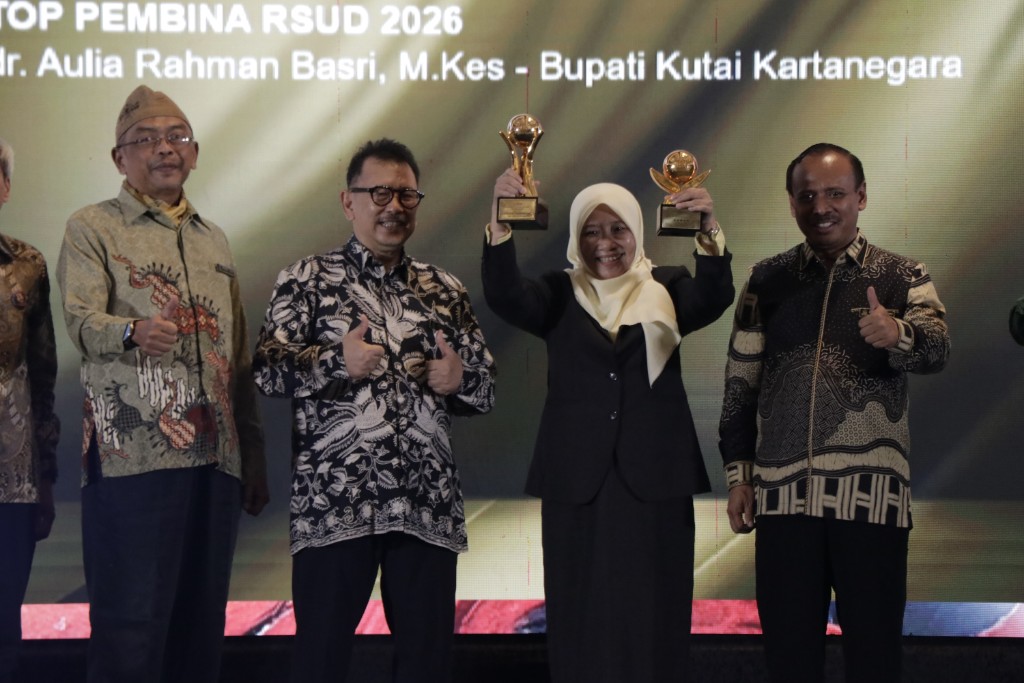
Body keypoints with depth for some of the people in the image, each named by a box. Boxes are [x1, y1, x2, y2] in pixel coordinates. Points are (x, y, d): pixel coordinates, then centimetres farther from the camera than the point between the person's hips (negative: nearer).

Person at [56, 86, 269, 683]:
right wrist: (133, 332, -35)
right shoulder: (92, 228, 5)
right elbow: (82, 320, -12)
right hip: (132, 455, -5)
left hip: (216, 458, 5)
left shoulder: (214, 240, 21)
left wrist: (255, 455, 15)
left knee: (202, 622, 7)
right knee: (131, 624, -7)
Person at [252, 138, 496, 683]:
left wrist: (460, 379, -5)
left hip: (430, 504, 3)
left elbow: (485, 388, 17)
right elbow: (267, 371, -3)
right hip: (333, 502, -3)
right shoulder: (308, 279, 5)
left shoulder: (444, 290, 15)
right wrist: (336, 360, -19)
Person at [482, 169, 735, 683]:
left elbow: (714, 298, -13)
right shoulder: (559, 295, 7)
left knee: (653, 617, 4)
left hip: (656, 478, 0)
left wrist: (709, 234, -33)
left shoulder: (666, 289, 6)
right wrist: (500, 227, -30)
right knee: (583, 617, 3)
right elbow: (503, 297, -12)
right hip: (577, 481, 0)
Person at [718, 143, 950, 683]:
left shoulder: (902, 277, 3)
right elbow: (740, 384, 12)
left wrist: (899, 335, -37)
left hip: (872, 491, -2)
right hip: (783, 490, 2)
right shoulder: (767, 280, 9)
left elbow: (936, 350, -15)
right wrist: (738, 474, 7)